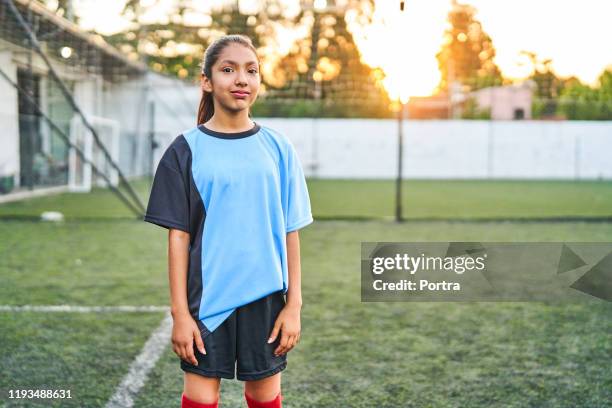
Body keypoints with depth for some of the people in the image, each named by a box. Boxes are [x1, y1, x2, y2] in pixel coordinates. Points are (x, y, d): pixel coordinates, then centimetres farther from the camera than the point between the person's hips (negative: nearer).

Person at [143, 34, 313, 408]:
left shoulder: (278, 148, 3)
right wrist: (180, 312, -6)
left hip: (265, 297, 2)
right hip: (208, 298, -1)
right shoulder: (187, 150, -1)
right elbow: (179, 236, -3)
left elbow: (290, 233, 4)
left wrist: (294, 305, 0)